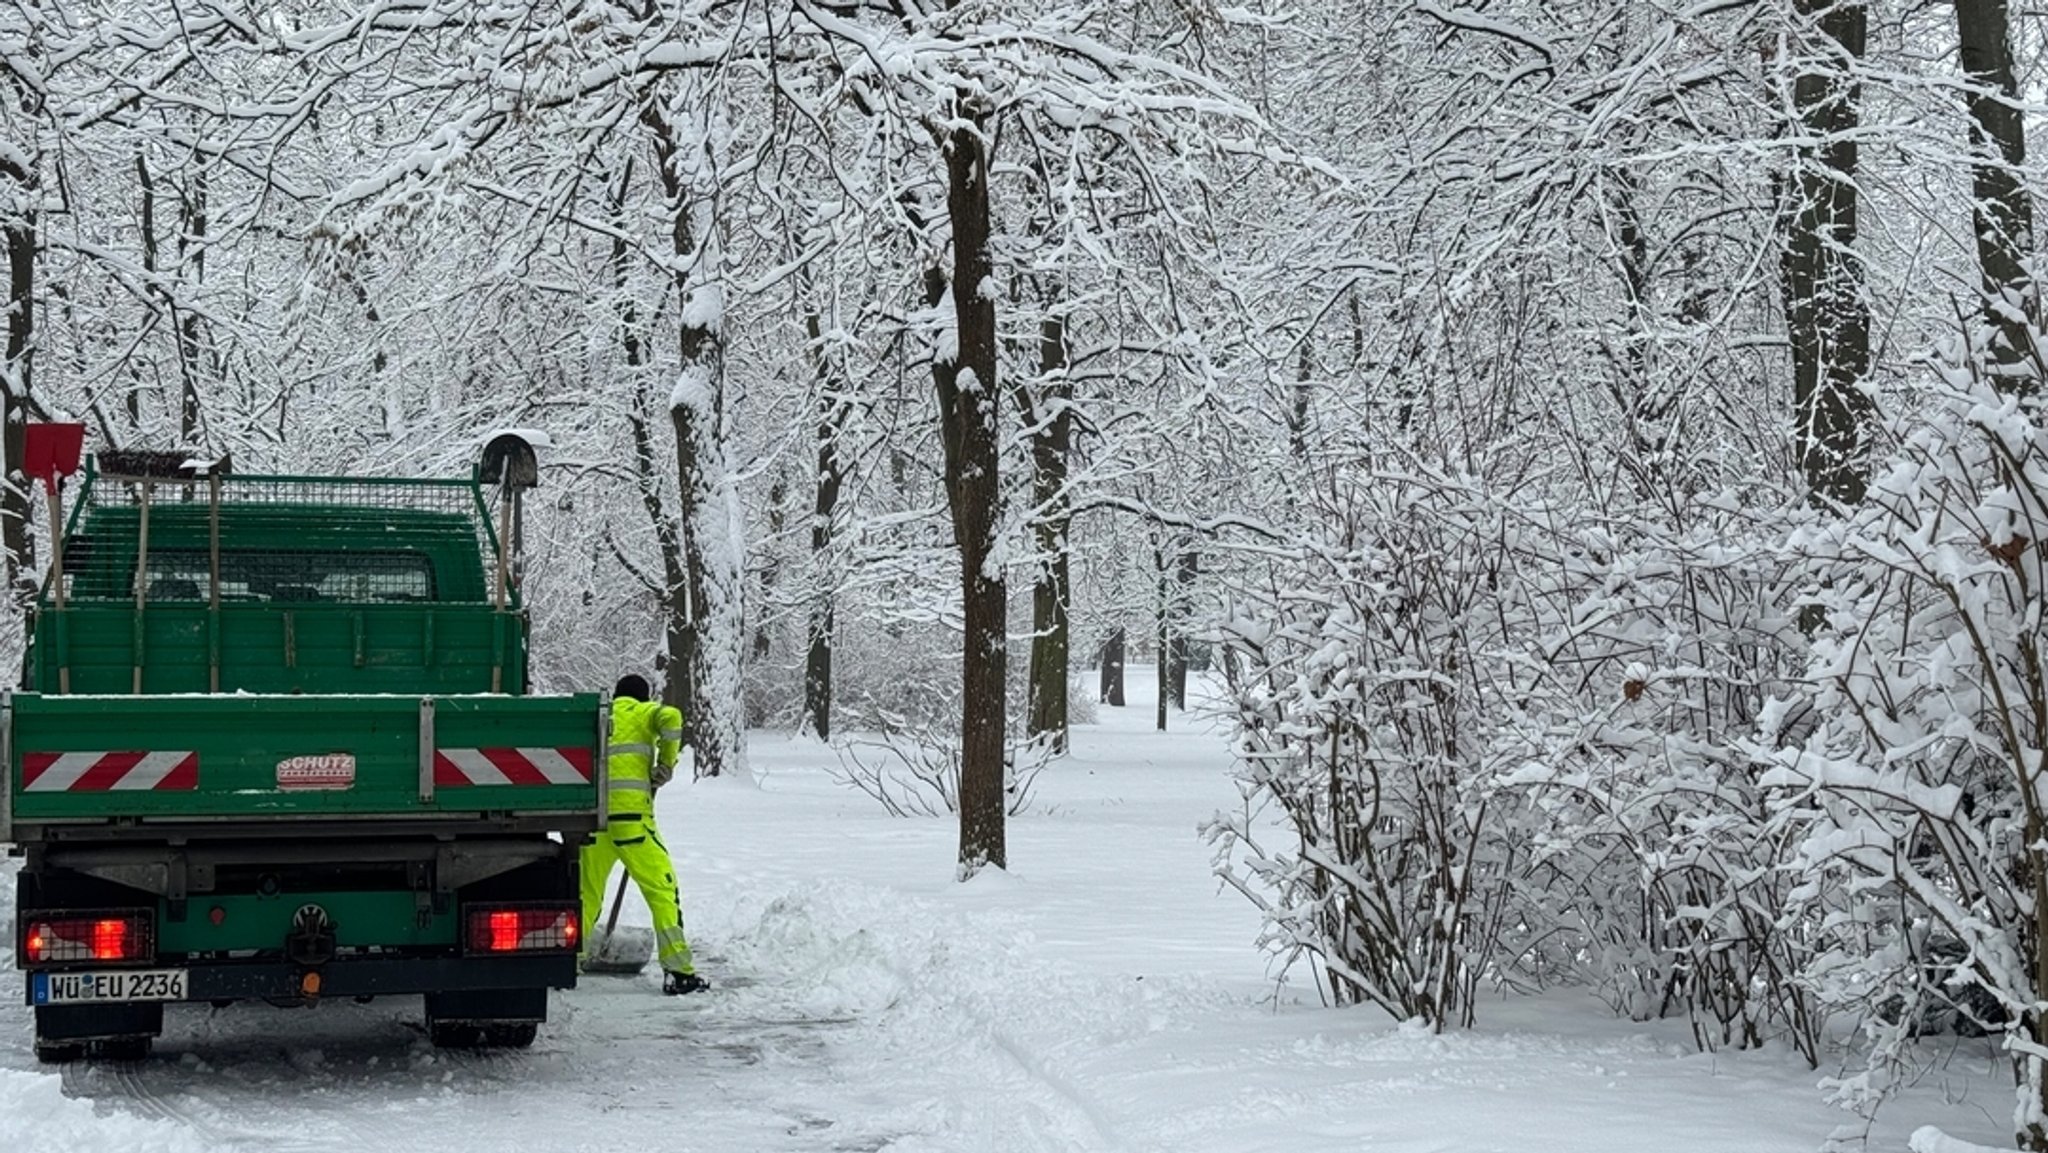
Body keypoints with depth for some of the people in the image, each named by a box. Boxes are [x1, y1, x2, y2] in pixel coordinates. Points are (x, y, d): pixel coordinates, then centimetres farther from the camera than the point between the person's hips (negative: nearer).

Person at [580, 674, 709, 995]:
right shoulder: (643, 713, 10)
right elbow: (670, 718, -13)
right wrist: (666, 763, -2)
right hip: (629, 811, -5)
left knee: (587, 893, 16)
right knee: (662, 887, -2)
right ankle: (677, 971, -8)